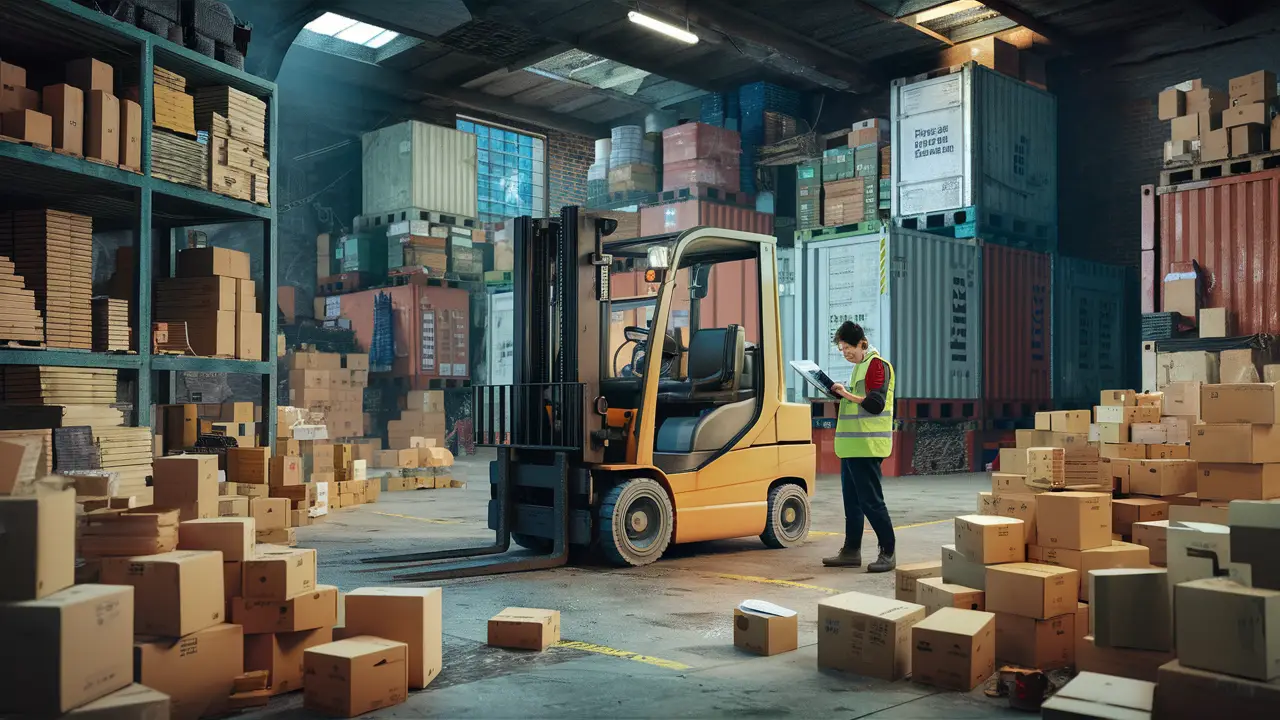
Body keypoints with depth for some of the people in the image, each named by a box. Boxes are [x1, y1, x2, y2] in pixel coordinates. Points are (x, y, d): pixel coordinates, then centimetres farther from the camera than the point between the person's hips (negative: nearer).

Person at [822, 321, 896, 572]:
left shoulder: (877, 364, -10)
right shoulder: (860, 366, 20)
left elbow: (876, 403, -19)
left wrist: (848, 394, -19)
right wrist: (841, 393, 11)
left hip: (867, 446, -10)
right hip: (851, 446, 10)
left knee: (871, 501, -7)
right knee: (852, 501, 11)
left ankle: (888, 553, 0)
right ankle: (851, 552, 17)